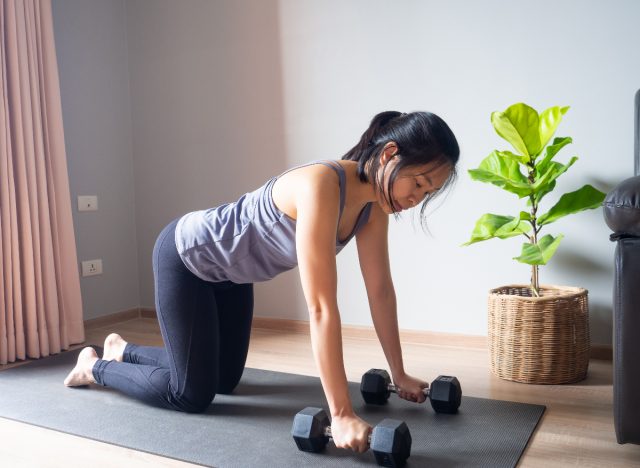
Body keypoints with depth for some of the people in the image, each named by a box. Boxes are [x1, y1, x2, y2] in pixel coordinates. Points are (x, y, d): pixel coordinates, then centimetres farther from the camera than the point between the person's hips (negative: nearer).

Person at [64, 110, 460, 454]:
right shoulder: (321, 187, -39)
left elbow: (381, 289, -5)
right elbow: (321, 308, -40)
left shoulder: (375, 202, -13)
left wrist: (399, 374, -1)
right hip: (186, 255, -8)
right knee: (192, 395, -1)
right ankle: (94, 366, 24)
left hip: (230, 270, 8)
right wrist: (341, 414, -38)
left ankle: (123, 349, 40)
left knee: (226, 379, 19)